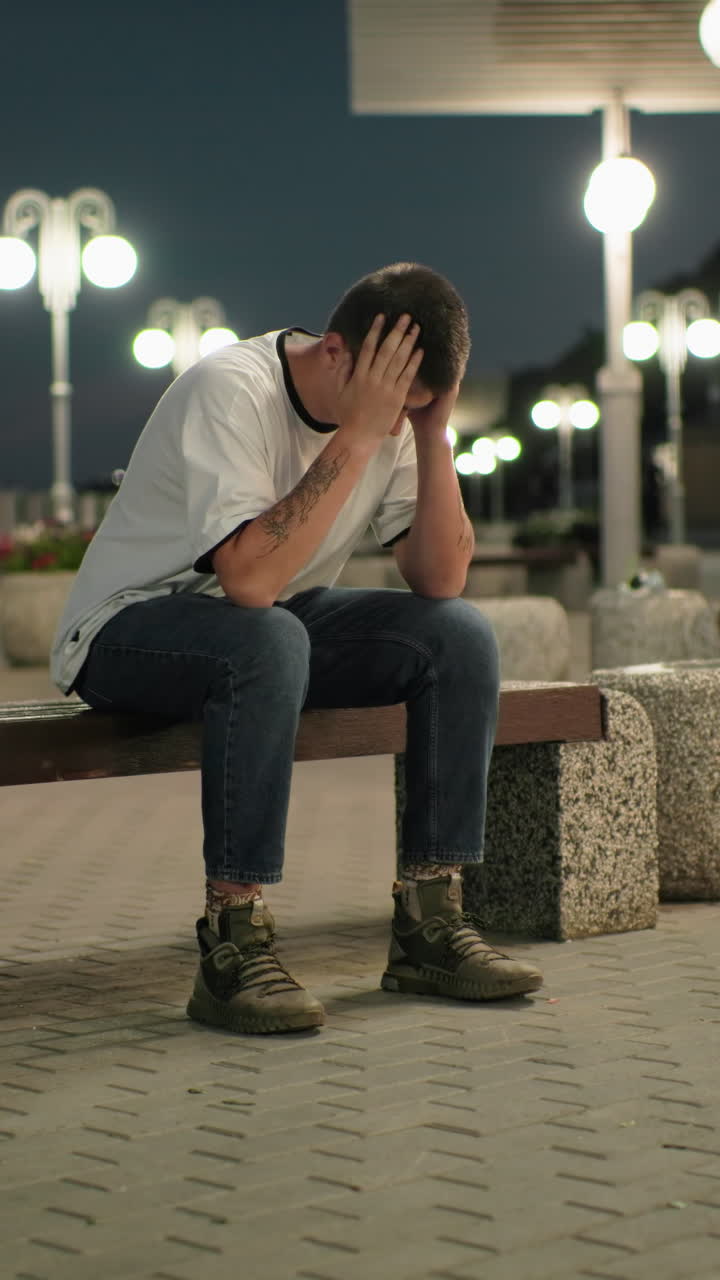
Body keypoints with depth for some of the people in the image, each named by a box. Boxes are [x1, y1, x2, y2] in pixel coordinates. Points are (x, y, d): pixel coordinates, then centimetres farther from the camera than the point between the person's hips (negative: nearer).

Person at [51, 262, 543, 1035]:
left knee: (460, 636, -14)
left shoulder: (389, 417, -6)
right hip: (127, 630, -7)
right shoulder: (230, 390, -27)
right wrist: (357, 436, -36)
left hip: (273, 624, 7)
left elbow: (440, 580, -11)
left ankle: (430, 926, -11)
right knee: (268, 641, -39)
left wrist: (432, 433, -20)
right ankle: (234, 948, -31)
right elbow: (250, 578, -39)